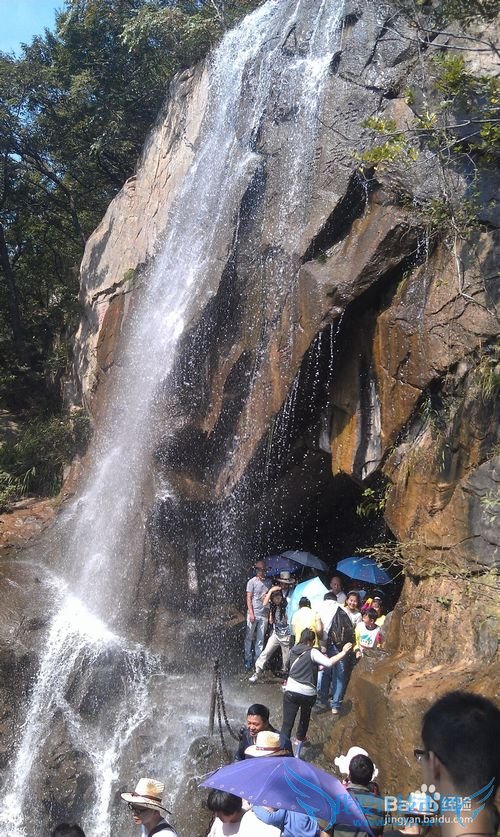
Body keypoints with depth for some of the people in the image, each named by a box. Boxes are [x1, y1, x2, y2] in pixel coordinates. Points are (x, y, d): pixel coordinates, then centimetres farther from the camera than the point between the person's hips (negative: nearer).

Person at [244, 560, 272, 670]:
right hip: (253, 613, -3)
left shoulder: (268, 582, 9)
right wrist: (251, 613, -12)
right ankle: (248, 660, 11)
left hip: (264, 614, 3)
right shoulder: (252, 582, -3)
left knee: (260, 639, 7)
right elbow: (249, 598, -4)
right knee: (249, 637, 2)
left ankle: (258, 660, 13)